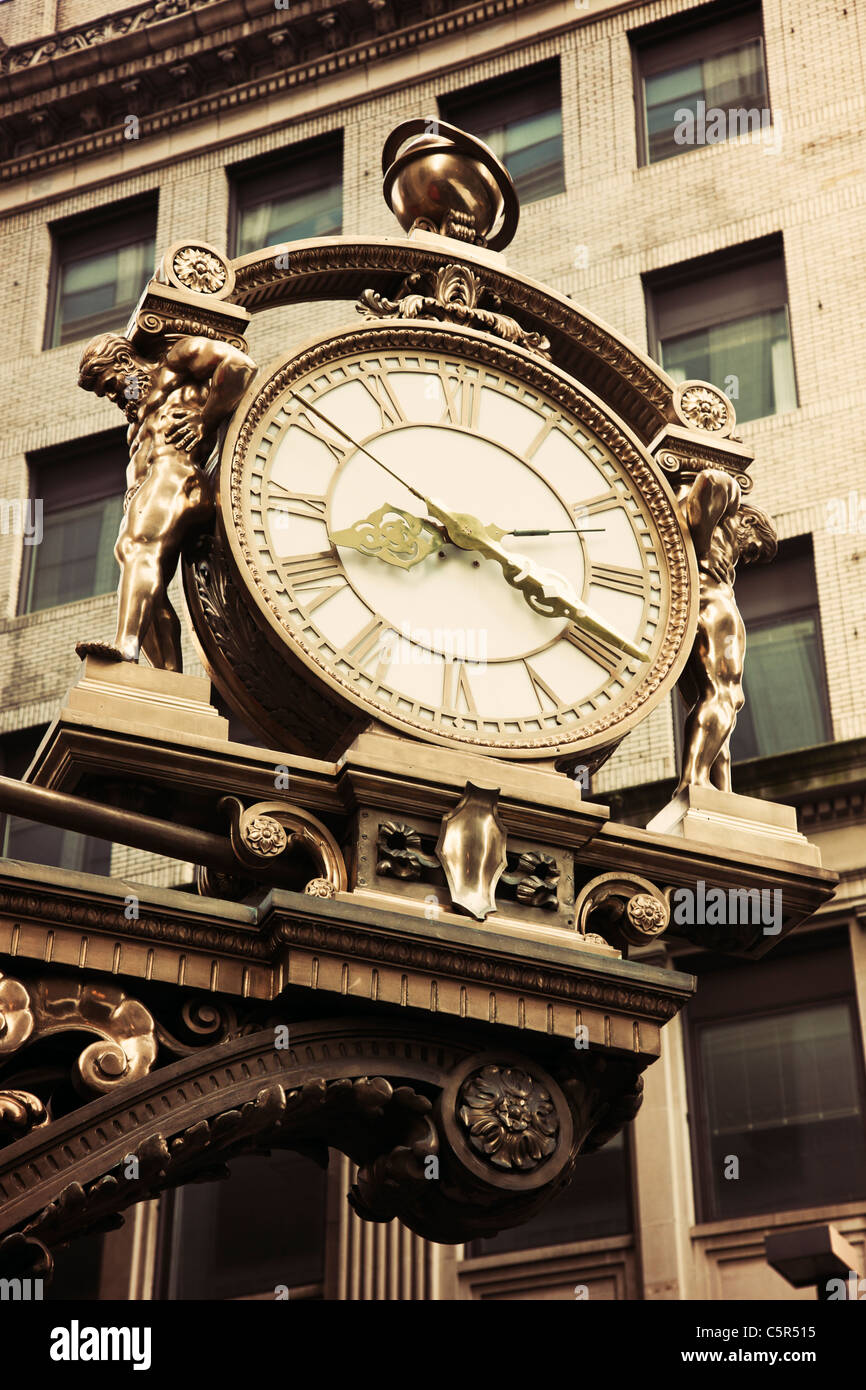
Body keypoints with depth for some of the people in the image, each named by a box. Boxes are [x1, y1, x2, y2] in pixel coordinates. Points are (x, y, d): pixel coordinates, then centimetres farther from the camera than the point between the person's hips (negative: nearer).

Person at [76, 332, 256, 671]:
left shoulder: (177, 361, 17)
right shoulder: (140, 413, 41)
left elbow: (240, 364, 4)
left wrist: (205, 421, -2)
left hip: (173, 468, -9)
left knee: (140, 545, -30)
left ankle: (126, 644, -50)